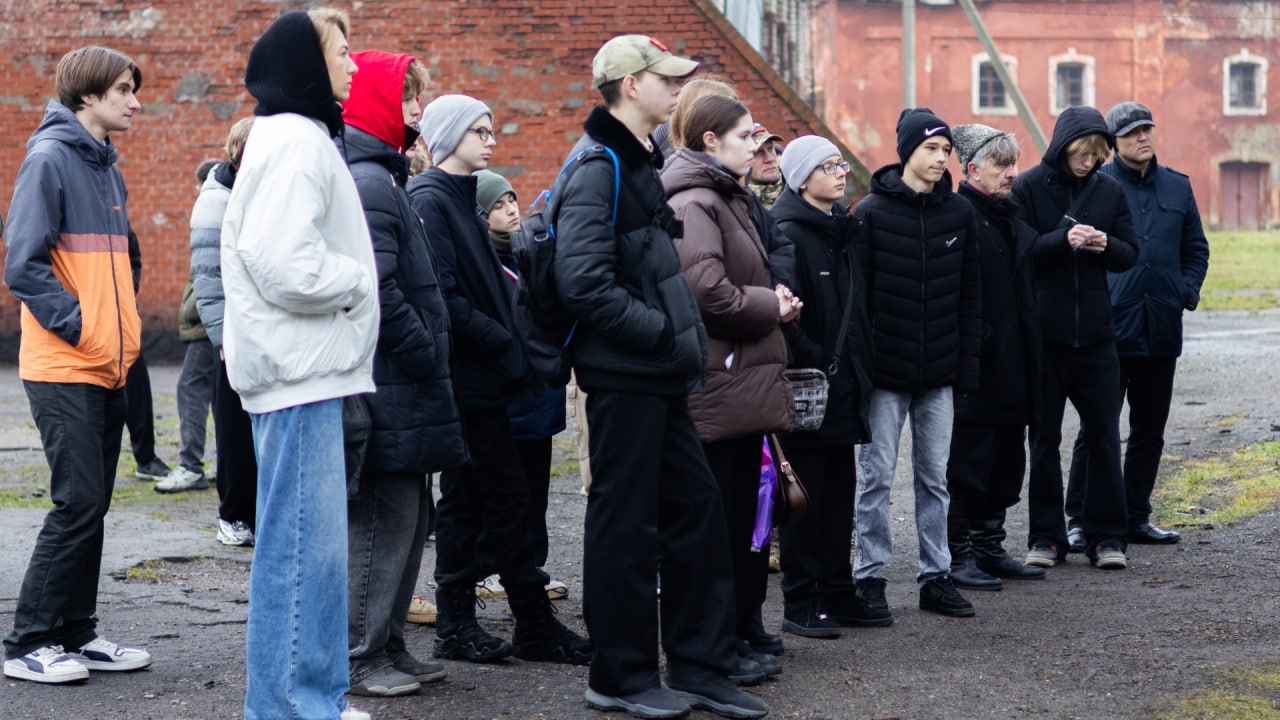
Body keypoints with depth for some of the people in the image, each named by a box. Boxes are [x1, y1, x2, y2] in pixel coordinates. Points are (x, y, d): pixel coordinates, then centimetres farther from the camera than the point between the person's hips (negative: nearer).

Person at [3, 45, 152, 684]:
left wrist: (124, 327, 13)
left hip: (109, 368, 8)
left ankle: (76, 635, 18)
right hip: (64, 368, -8)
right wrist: (79, 325, -17)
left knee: (92, 504, 10)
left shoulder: (107, 168, 15)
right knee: (78, 502, -9)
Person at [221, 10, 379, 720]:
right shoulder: (296, 142, -14)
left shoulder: (296, 138, 19)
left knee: (313, 540, 13)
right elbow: (285, 265, -24)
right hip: (299, 369, -11)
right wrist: (359, 281, -9)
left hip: (305, 370, 11)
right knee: (302, 543, -7)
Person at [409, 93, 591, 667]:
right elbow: (443, 298, -20)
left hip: (477, 379, 10)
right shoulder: (429, 201, -12)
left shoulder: (460, 200, 18)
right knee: (506, 496, -5)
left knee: (466, 499, 11)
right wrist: (504, 342, -16)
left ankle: (457, 627, 15)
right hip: (468, 377, -10)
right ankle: (535, 628, 1)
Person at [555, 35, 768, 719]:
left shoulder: (639, 164, 17)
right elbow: (584, 280, -25)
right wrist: (660, 331, -18)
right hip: (623, 376, -10)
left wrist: (680, 338, 11)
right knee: (625, 522, -1)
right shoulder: (598, 168, -14)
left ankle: (700, 665, 19)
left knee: (697, 509, 11)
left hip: (658, 377, 10)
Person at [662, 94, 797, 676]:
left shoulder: (731, 199, 19)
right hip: (719, 386, -10)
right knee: (721, 514, -4)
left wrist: (772, 298, 8)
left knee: (745, 507, 15)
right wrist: (771, 306, -12)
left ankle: (745, 623, 23)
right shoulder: (694, 203, -14)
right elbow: (706, 290, -26)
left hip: (746, 381, 10)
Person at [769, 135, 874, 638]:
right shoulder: (788, 233, -12)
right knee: (806, 497, -2)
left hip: (843, 384, 8)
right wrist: (814, 363, -20)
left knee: (840, 493, 12)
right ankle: (800, 604, 5)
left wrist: (858, 367, 13)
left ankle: (837, 592, 20)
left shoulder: (842, 229, 15)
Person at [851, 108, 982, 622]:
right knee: (877, 475, 0)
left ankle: (936, 575, 16)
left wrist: (967, 363, 3)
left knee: (934, 476, 9)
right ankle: (869, 580, 6)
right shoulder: (871, 213, -5)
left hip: (940, 371, 4)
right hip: (886, 369, -3)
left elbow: (970, 295, 9)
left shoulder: (959, 214, 6)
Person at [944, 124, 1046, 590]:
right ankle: (959, 555, 3)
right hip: (976, 363, -9)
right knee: (969, 459, -3)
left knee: (1006, 459, 13)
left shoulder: (1013, 217, 16)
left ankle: (990, 547, 22)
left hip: (1014, 365, 9)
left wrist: (1032, 348, 14)